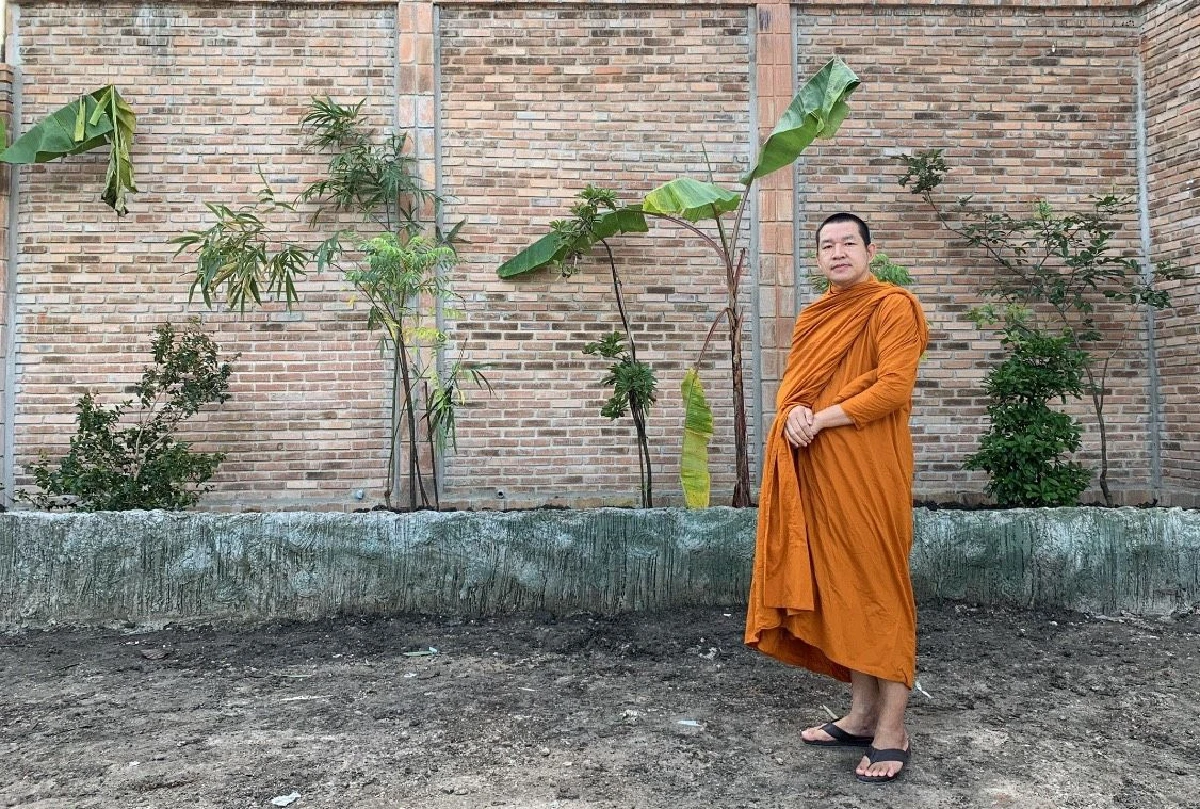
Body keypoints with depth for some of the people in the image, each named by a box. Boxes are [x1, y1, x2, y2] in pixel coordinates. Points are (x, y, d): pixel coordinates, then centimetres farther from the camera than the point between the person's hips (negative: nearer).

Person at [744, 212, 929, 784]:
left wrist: (820, 419, -15)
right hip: (815, 469, 7)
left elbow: (893, 389, -14)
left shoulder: (892, 307, -4)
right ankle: (861, 715, 20)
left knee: (876, 587, -4)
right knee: (840, 587, 9)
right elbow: (791, 383, 18)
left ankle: (892, 731, 4)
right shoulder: (813, 317, 19)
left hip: (867, 469, -7)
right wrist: (792, 413, -5)